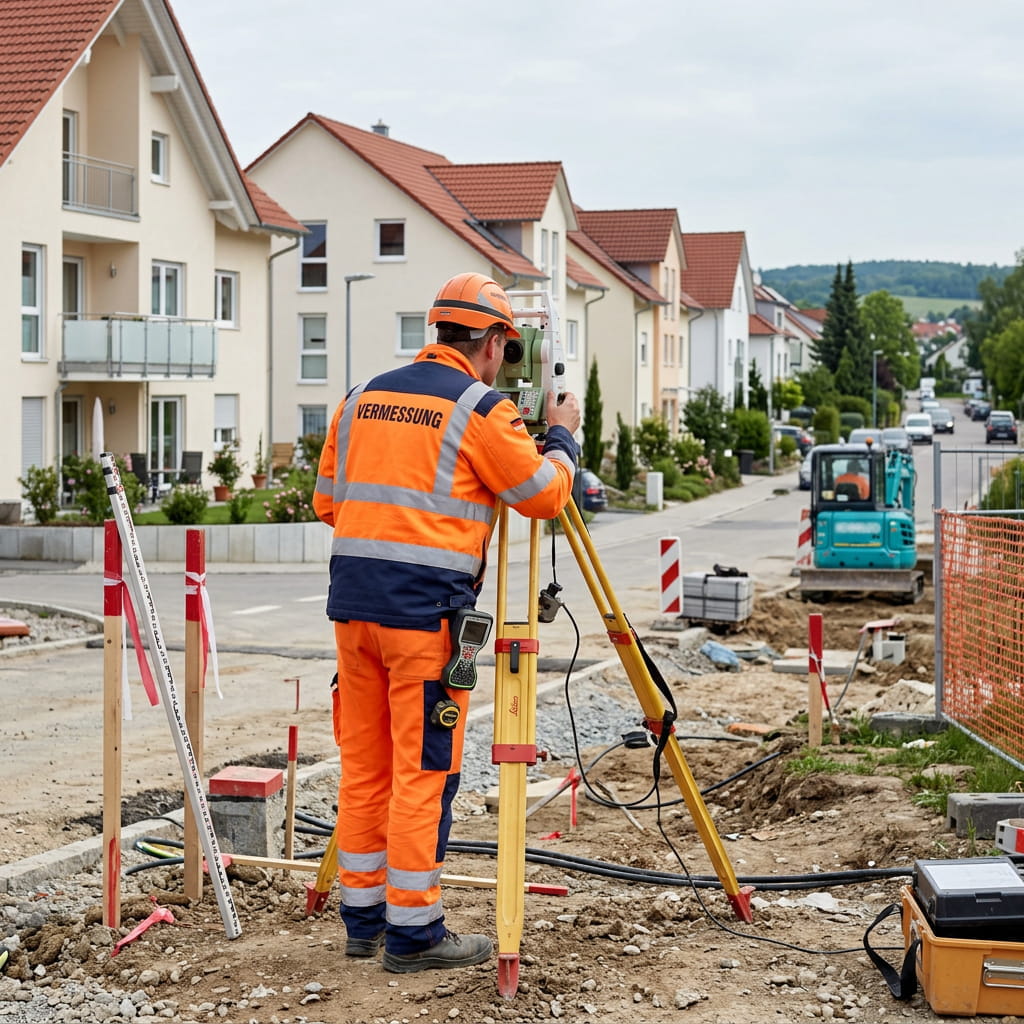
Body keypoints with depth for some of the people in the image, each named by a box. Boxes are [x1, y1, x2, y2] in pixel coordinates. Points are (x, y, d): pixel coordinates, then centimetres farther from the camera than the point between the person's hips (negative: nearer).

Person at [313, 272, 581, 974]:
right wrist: (562, 436, 16)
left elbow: (327, 500, 19)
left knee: (364, 766, 13)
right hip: (427, 608, -7)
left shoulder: (362, 398, 14)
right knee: (425, 771, 0)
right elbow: (546, 495, 0)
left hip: (352, 599, 7)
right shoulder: (480, 408, -5)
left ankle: (363, 917, 21)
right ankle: (412, 931, 4)